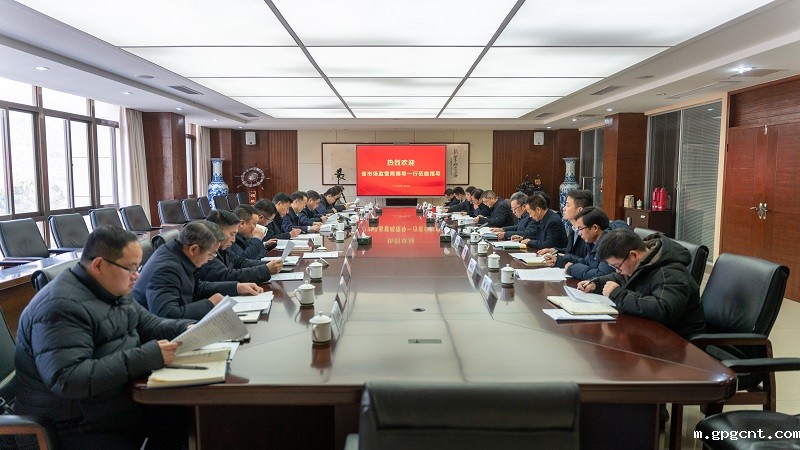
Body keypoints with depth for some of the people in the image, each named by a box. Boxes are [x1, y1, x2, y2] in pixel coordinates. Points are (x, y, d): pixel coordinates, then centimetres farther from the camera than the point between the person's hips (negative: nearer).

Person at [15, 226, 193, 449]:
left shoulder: (112, 289, 6)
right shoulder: (61, 306, -24)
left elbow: (147, 323, 14)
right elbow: (67, 380, -32)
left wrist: (185, 329, -6)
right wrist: (148, 357, -33)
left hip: (126, 400, 9)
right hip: (81, 427, -9)